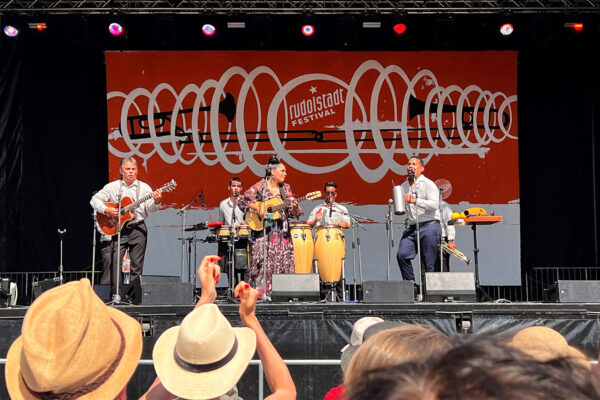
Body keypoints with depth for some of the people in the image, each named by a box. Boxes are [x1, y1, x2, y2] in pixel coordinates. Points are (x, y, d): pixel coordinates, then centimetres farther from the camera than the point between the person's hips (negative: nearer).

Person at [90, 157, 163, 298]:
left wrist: (156, 202, -26)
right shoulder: (112, 187, 6)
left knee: (137, 265, 1)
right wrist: (106, 209, -14)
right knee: (112, 262, -8)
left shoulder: (144, 187, 6)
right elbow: (95, 200, 4)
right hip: (117, 229, -1)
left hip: (138, 229, 1)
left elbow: (150, 208, -4)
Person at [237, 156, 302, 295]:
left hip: (282, 232, 4)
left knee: (284, 262, -2)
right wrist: (258, 209, -13)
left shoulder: (286, 188, 12)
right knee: (264, 262, -10)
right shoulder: (260, 186, -1)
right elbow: (242, 200, -3)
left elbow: (292, 213, 9)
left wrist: (294, 208, -14)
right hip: (263, 231, -4)